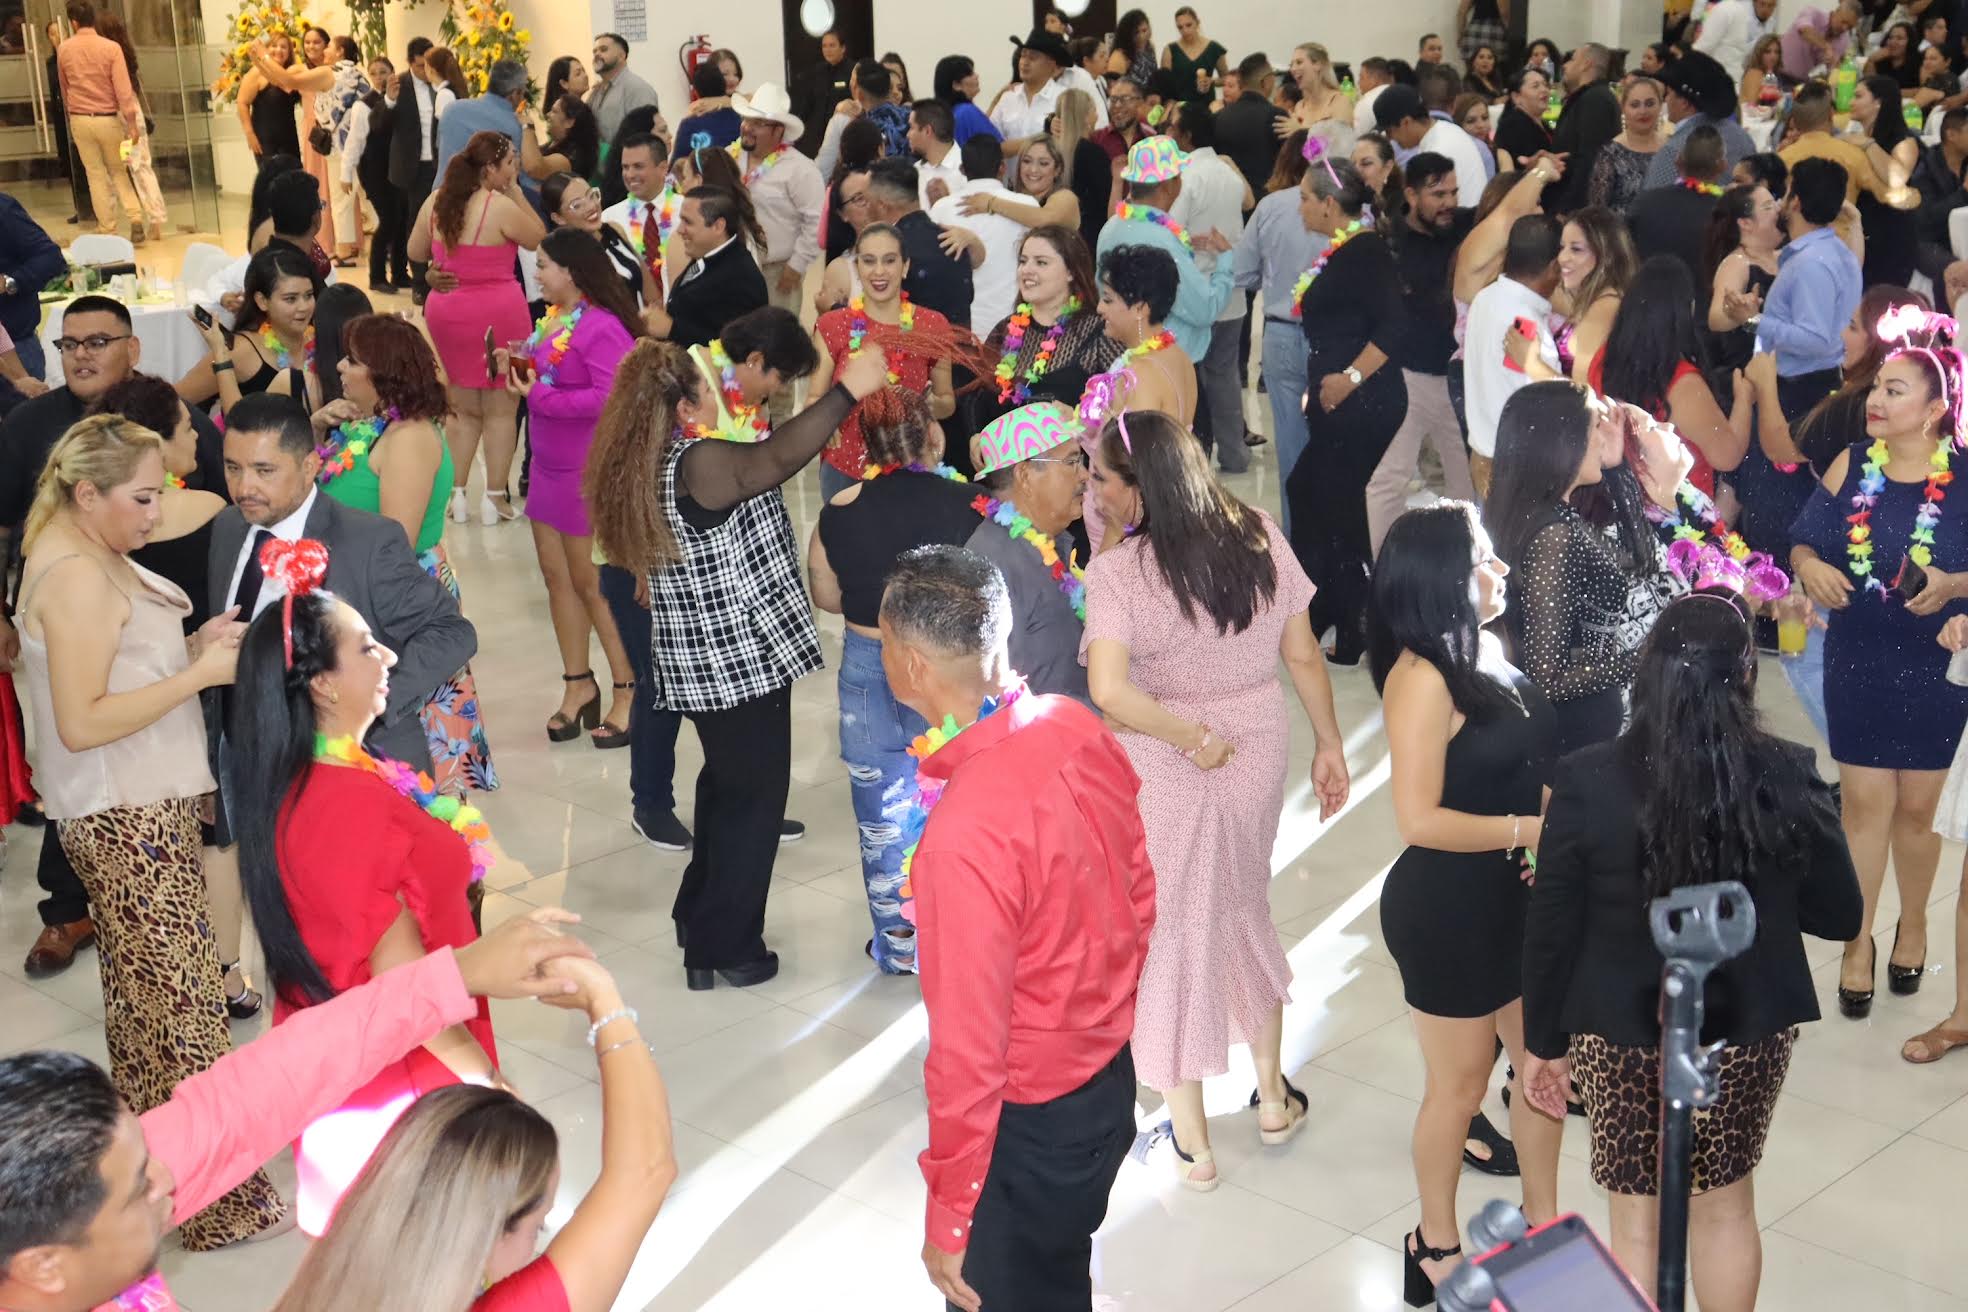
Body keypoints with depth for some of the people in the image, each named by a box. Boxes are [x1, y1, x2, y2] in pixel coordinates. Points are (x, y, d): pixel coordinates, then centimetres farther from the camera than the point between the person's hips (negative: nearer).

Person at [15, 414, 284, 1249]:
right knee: (182, 1002, -4)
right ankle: (212, 1197, 5)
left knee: (140, 994, 18)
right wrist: (200, 673, -21)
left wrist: (192, 648, 0)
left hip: (130, 810, 10)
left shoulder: (81, 557, 10)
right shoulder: (79, 578, -20)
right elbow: (82, 724, -24)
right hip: (127, 819, -10)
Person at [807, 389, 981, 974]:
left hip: (868, 668, 2)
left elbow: (826, 595, 4)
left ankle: (897, 944, 26)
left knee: (883, 816, 15)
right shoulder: (967, 503, -17)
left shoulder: (839, 511, -9)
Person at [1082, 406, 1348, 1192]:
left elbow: (1109, 692, -32)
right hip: (1259, 749, 5)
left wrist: (1190, 737, -19)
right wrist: (1329, 745, 12)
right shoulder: (1260, 538, -5)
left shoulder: (1118, 573, -20)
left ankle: (1190, 1138, 24)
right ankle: (1272, 1096, 39)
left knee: (1174, 930, 11)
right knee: (1245, 909, 25)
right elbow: (1304, 656, 1)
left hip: (1165, 770, -4)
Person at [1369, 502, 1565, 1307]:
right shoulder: (1423, 678, -23)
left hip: (1512, 896, 8)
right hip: (1446, 909, -8)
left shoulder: (1485, 650, 3)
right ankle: (1436, 1247, 30)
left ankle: (1542, 1220, 40)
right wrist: (1529, 831, -19)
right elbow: (1419, 820, -26)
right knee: (1461, 1084, 9)